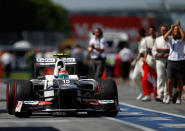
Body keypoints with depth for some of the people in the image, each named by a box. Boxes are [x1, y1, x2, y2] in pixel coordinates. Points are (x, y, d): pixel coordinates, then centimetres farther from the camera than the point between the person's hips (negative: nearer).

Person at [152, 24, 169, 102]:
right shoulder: (158, 39, 15)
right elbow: (154, 50, 17)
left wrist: (169, 54, -15)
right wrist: (157, 54, -3)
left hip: (169, 61, -2)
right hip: (160, 60, 2)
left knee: (168, 79, 2)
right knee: (160, 77, -9)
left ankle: (166, 96, 8)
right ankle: (160, 95, -15)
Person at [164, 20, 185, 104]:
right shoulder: (170, 38, 6)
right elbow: (165, 37, -16)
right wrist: (171, 29, -19)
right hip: (171, 60, 1)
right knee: (170, 80, -3)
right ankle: (169, 96, 16)